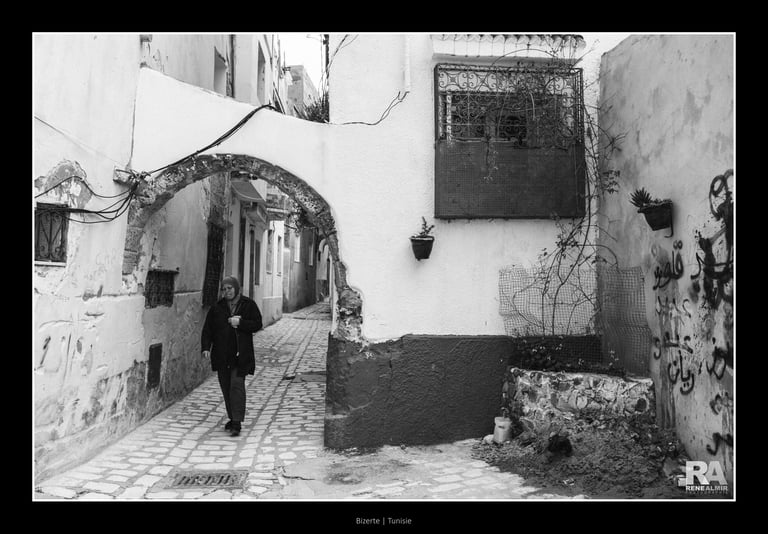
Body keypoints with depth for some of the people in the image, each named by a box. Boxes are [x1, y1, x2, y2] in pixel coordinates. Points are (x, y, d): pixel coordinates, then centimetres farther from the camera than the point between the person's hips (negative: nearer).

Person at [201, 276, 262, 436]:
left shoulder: (249, 305, 2)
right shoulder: (216, 307, 8)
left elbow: (257, 324, -2)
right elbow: (207, 329, 5)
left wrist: (240, 323, -16)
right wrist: (206, 347, -8)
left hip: (241, 355, -4)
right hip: (222, 355, 4)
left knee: (237, 385, -13)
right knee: (226, 387, 10)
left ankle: (237, 423, -11)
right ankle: (233, 419, 24)